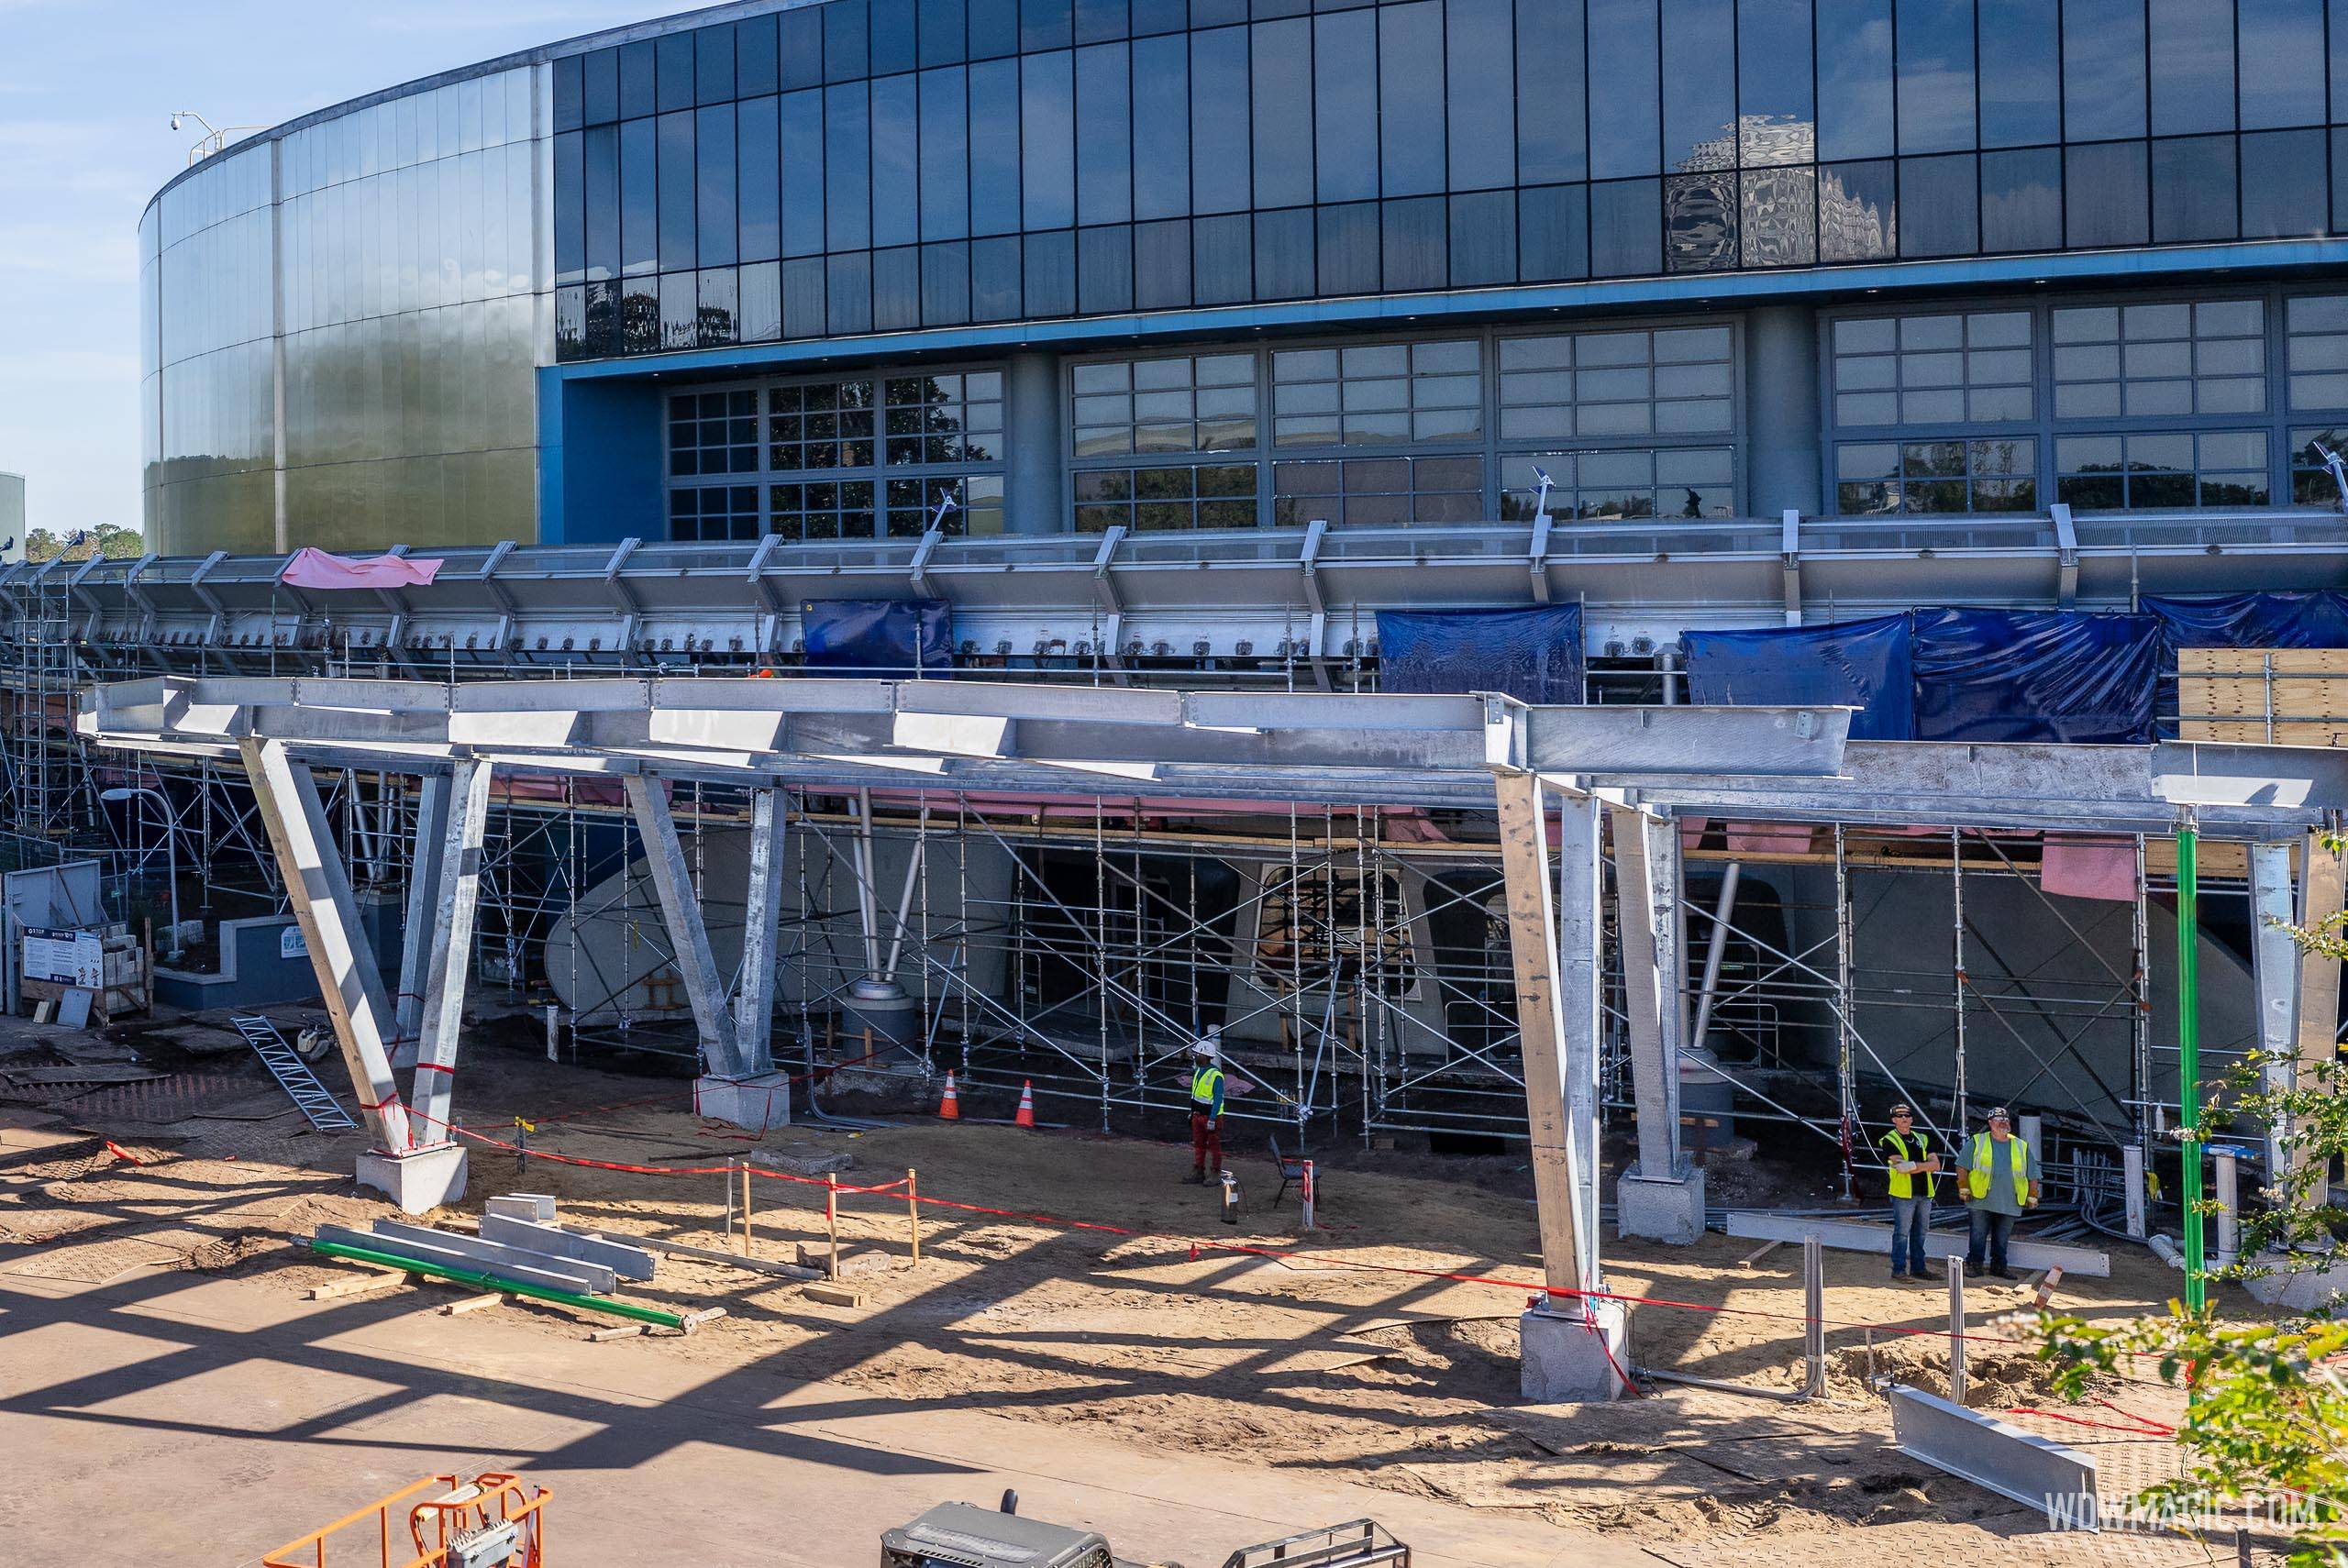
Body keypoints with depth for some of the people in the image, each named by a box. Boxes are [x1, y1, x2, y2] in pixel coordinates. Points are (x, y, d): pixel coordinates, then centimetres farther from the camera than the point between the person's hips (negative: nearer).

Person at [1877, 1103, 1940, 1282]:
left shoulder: (1922, 1139, 16)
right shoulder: (1889, 1140, -1)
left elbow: (1936, 1164, 3)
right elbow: (1900, 1165, -14)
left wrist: (1914, 1165, -13)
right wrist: (1925, 1166, -10)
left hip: (1924, 1193, 6)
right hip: (1903, 1193, -5)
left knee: (1920, 1233, 10)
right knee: (1902, 1233, -6)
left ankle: (1918, 1268, 17)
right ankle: (1899, 1270, -3)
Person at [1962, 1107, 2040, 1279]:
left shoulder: (2022, 1147, 12)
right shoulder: (1977, 1142, 5)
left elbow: (2032, 1175, 16)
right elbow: (1964, 1167, 4)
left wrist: (2032, 1197, 11)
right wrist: (1965, 1189, -2)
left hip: (2009, 1203, 2)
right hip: (1981, 1201, -2)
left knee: (2002, 1238, 8)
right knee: (1978, 1236, -1)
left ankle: (1999, 1265, 18)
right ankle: (1973, 1264, 7)